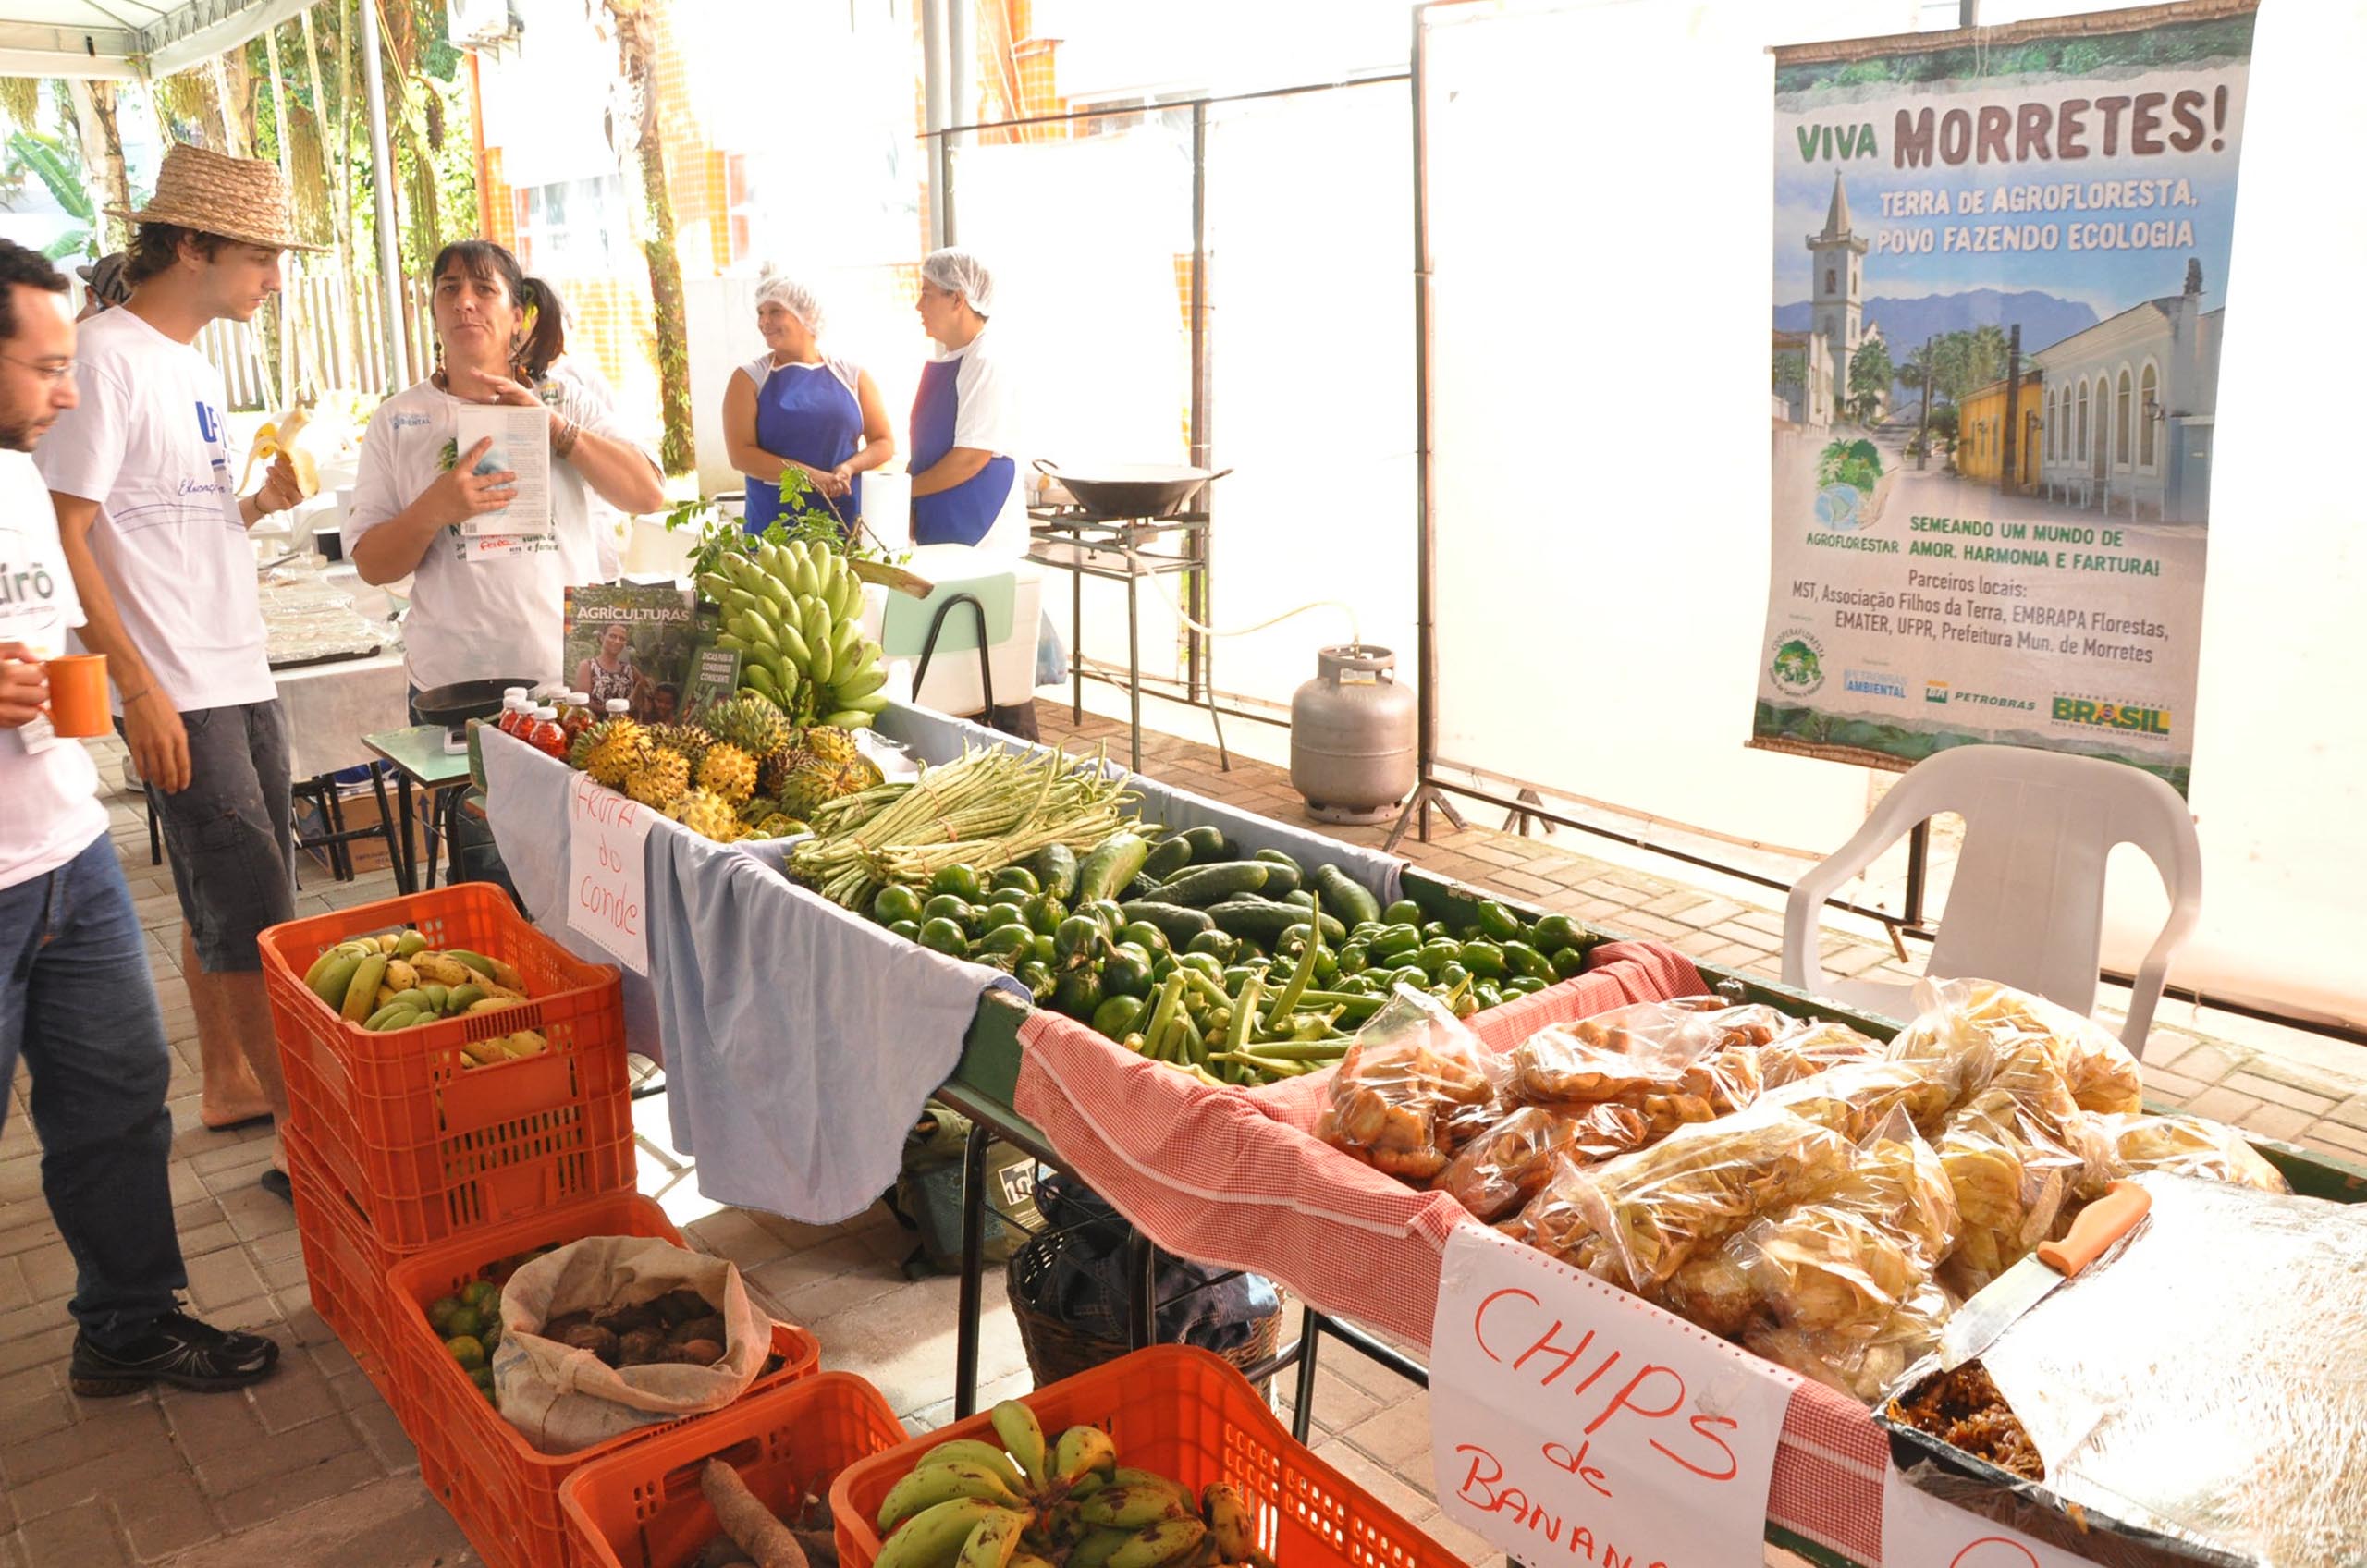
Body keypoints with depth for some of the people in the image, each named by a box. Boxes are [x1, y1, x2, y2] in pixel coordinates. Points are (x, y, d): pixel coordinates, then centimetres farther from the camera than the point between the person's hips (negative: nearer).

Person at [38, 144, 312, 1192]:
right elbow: (65, 537, -16)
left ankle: (229, 1084, 29)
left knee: (225, 901, 16)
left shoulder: (194, 361, 15)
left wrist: (261, 503, 4)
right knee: (252, 915, -6)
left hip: (239, 674, 9)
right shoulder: (108, 356, -12)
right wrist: (139, 687, -20)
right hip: (176, 692, -9)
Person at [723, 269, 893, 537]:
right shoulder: (750, 379, 3)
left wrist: (849, 467, -12)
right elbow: (740, 454, -6)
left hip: (846, 520, 1)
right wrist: (811, 476, -16)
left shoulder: (852, 376, 8)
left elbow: (884, 443, 9)